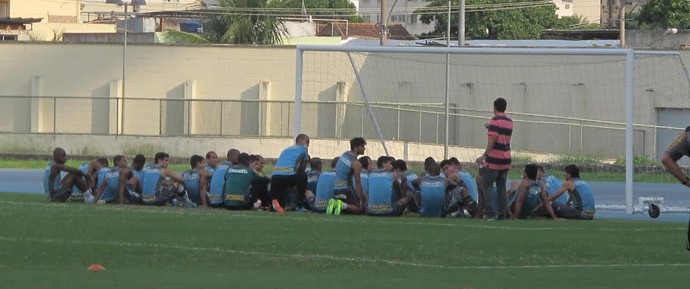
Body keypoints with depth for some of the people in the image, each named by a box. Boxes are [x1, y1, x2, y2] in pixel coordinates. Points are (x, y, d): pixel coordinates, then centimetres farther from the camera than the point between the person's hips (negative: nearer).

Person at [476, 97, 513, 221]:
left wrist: (484, 155, -15)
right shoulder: (509, 122, 12)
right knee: (501, 187, 11)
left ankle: (490, 213, -9)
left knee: (487, 185, -1)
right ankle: (502, 213, 9)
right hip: (506, 160, 7)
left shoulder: (495, 120, -11)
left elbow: (492, 140, -17)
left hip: (494, 159, -7)